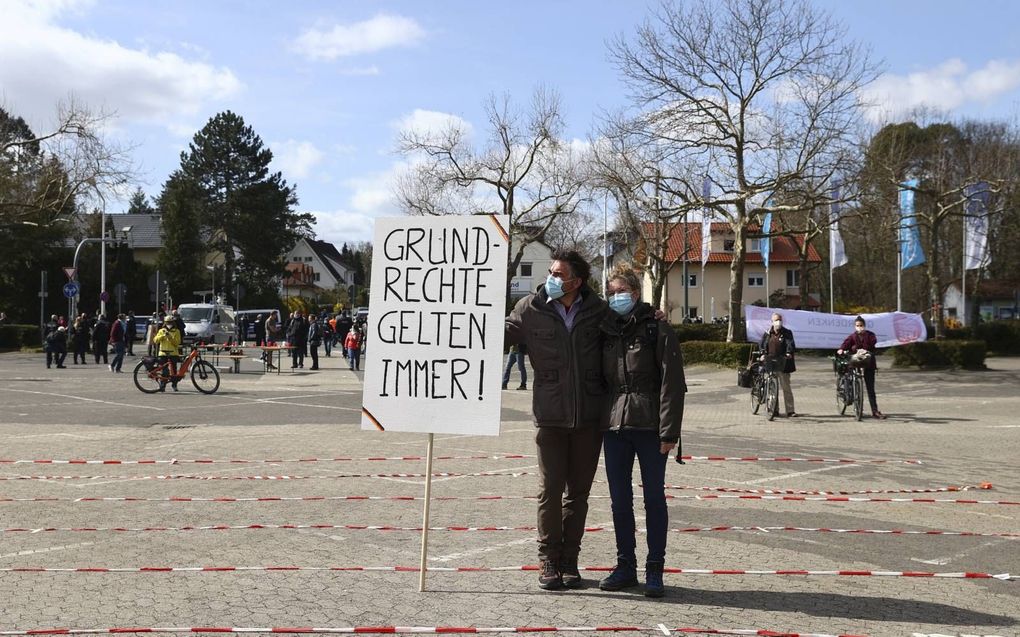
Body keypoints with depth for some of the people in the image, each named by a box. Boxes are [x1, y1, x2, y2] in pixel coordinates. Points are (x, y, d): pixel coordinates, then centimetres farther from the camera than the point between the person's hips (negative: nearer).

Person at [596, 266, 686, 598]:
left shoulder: (658, 331, -3)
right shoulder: (606, 331, 13)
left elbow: (672, 384, -8)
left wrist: (669, 432, -14)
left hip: (649, 428, -5)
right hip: (614, 427, 5)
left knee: (654, 497, 3)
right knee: (619, 499, 9)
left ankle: (655, 570, 11)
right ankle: (625, 566, 20)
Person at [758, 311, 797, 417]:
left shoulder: (787, 333, 3)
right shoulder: (767, 333, 10)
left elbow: (790, 344, -10)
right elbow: (761, 344, 5)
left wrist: (789, 353, -29)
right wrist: (763, 354, -14)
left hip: (783, 364, -3)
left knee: (786, 387, -3)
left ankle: (790, 411, -3)